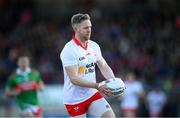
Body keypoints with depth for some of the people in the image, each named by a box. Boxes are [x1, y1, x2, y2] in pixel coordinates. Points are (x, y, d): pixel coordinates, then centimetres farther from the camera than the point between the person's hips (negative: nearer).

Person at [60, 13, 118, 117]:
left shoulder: (94, 46, 4)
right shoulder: (69, 50, -19)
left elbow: (104, 67, 9)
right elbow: (74, 79, -25)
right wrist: (98, 86, -33)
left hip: (92, 94, 6)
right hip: (75, 100, -6)